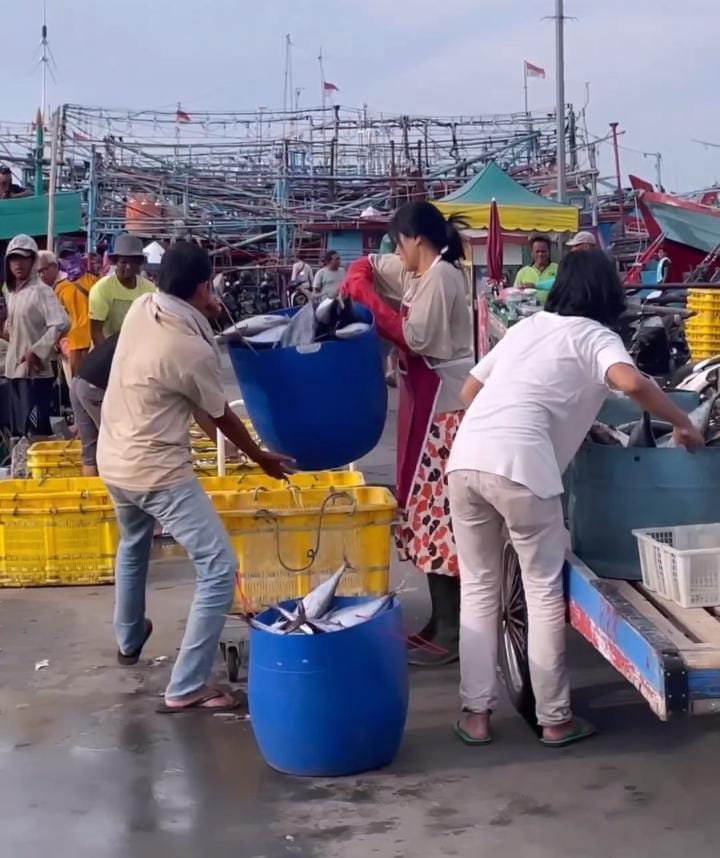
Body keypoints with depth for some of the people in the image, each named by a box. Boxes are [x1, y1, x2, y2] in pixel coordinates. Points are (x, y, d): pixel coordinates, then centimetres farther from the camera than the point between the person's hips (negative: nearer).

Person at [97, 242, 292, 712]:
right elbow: (222, 417, -6)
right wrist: (263, 458, 9)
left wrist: (205, 315, 8)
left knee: (134, 545, 34)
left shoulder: (141, 307, -4)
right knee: (219, 568, -4)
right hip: (158, 471, -9)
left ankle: (129, 640, 53)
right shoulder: (193, 351, -22)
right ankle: (186, 688, -5)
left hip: (113, 459, 9)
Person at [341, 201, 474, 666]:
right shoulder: (417, 273, 14)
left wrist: (367, 298, -15)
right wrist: (351, 285, 3)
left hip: (443, 404, -10)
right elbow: (368, 265, 24)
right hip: (426, 399, 10)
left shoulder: (440, 278, -15)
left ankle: (450, 633, -2)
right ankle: (442, 621, 21)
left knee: (439, 509, -8)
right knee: (428, 505, 13)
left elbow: (414, 337, -21)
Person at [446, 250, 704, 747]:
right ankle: (555, 718, 16)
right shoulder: (595, 336, 10)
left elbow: (469, 392, 28)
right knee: (544, 591, 9)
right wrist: (683, 424, 3)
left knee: (479, 587, 15)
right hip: (519, 465, -5)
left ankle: (476, 713, 17)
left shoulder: (526, 327, 27)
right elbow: (632, 384, -11)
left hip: (465, 458, 5)